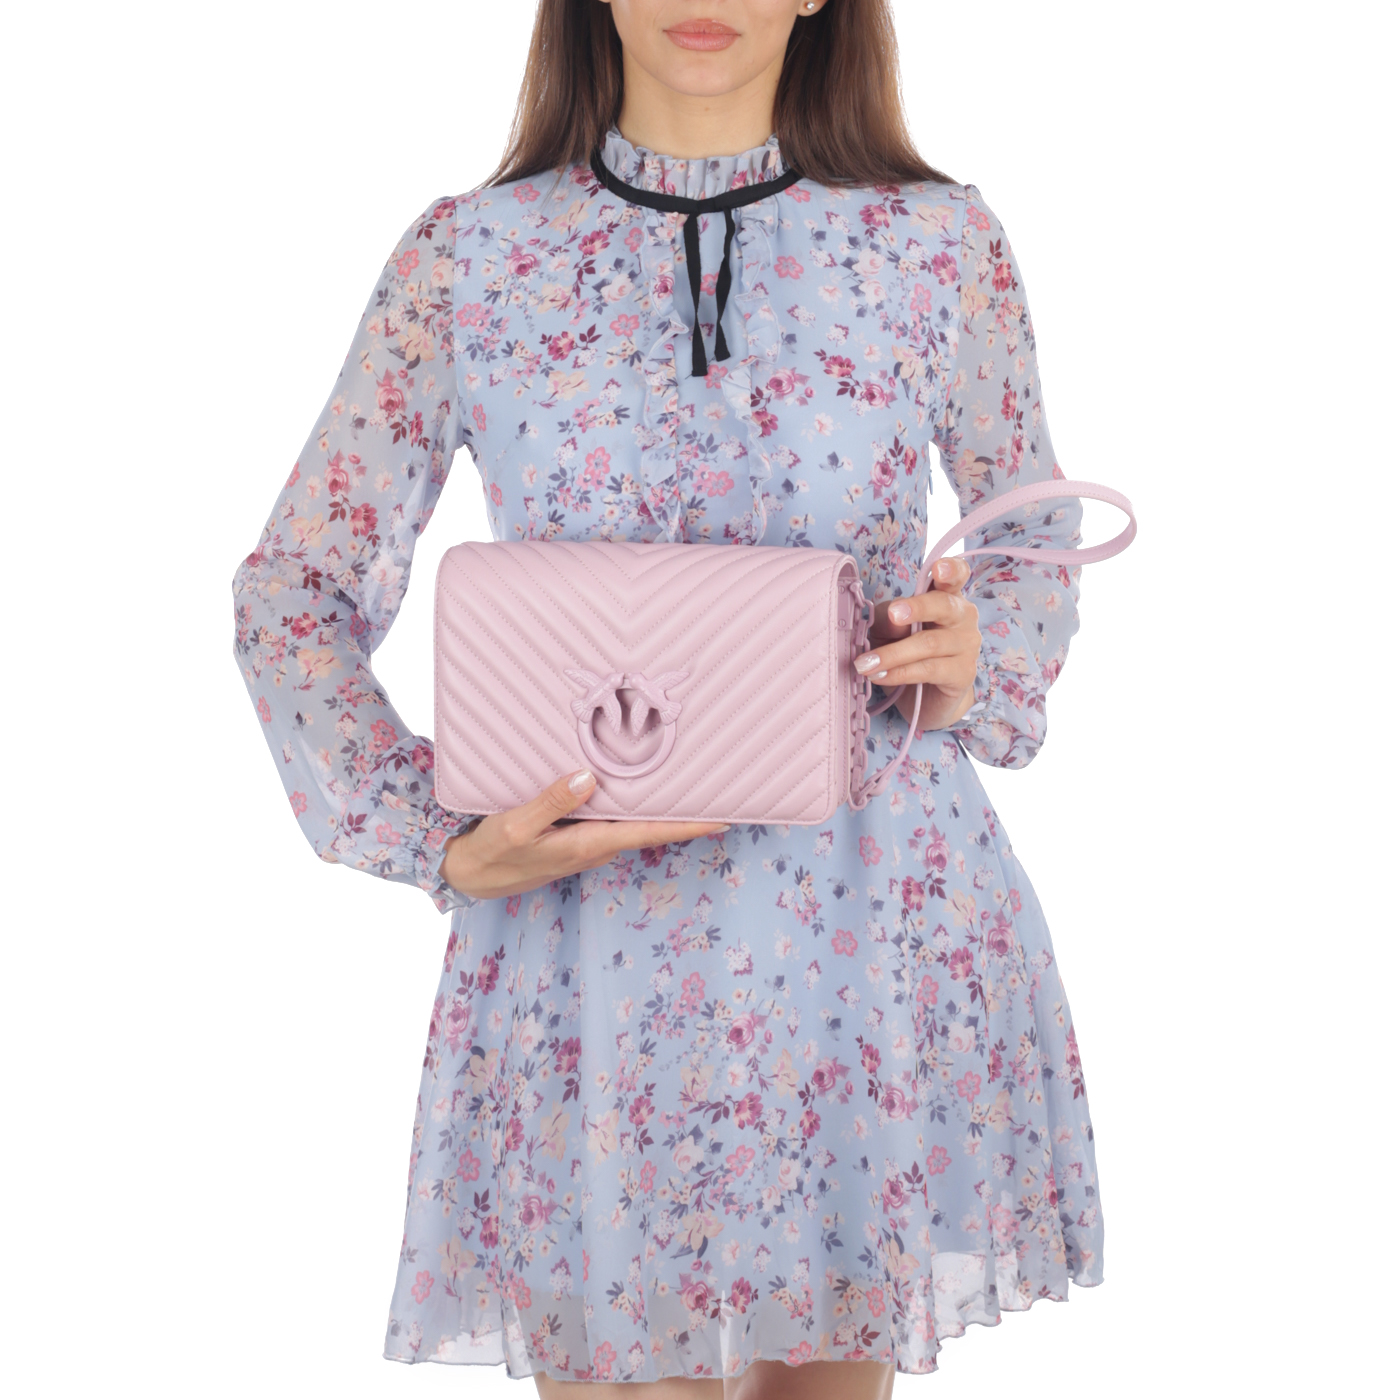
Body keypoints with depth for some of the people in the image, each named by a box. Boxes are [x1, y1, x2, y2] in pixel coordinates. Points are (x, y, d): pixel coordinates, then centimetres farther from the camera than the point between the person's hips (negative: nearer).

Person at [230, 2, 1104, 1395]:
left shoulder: (940, 243, 1)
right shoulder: (467, 257, -1)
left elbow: (1033, 536, 15)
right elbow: (292, 591, 1)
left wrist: (974, 671, -7)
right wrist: (440, 841, -13)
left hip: (874, 922, 1)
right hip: (588, 938, -1)